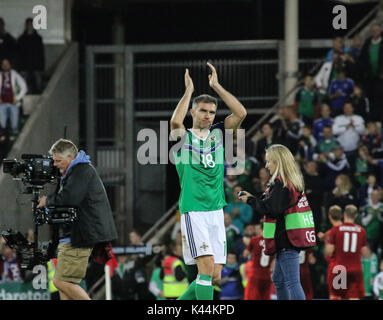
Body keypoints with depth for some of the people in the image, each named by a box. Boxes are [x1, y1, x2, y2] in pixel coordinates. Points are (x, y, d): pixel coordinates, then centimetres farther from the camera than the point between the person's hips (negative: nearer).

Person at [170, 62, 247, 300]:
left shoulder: (218, 134, 13)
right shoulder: (183, 137, 0)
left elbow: (241, 113, -1)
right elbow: (176, 122, -23)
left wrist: (216, 86, -1)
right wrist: (189, 90, -11)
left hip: (217, 212, 6)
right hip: (193, 212, -5)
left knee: (215, 276, 5)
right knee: (207, 267, -19)